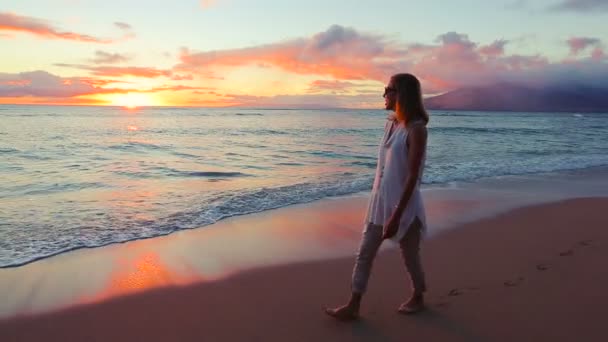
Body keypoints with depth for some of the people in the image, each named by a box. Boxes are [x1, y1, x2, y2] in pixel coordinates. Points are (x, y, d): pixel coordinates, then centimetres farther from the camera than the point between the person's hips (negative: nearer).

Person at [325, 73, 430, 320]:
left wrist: (397, 215, -22)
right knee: (364, 254, 8)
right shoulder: (390, 123, 6)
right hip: (380, 201, 7)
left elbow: (413, 176, -20)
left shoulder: (416, 128, -17)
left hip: (403, 204, -7)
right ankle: (353, 306, 17)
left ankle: (417, 298, 37)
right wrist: (378, 200, 16)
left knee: (410, 256, 13)